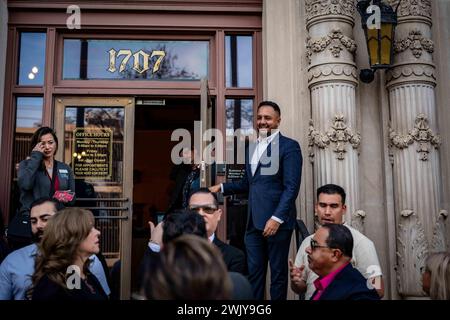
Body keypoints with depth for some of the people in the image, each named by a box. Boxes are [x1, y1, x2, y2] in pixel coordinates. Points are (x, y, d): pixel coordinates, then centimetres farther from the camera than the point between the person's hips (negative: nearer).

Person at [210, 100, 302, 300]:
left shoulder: (289, 146, -6)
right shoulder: (251, 148, 16)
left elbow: (291, 187, -14)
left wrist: (277, 218, -21)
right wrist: (222, 188, 8)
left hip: (277, 220, -6)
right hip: (254, 221, 6)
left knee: (278, 272, 6)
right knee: (253, 272, 11)